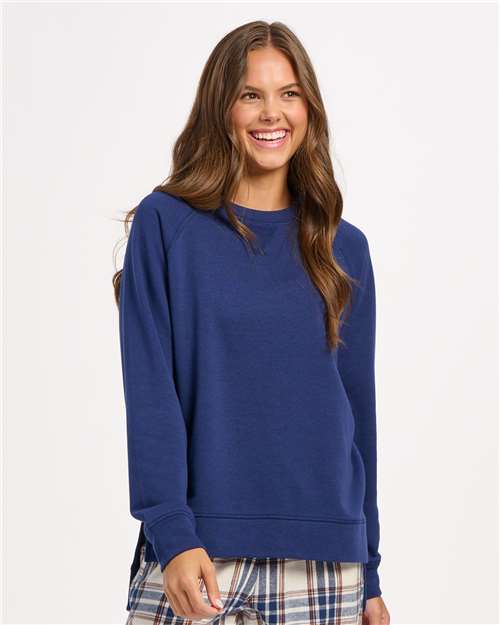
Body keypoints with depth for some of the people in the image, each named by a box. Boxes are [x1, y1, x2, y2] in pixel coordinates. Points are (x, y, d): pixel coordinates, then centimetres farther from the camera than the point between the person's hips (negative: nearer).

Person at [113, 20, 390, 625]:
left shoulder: (343, 248, 8)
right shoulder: (165, 223, 0)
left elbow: (357, 408, 10)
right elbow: (148, 389, -6)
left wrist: (368, 574, 9)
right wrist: (170, 533, -16)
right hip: (195, 552, -2)